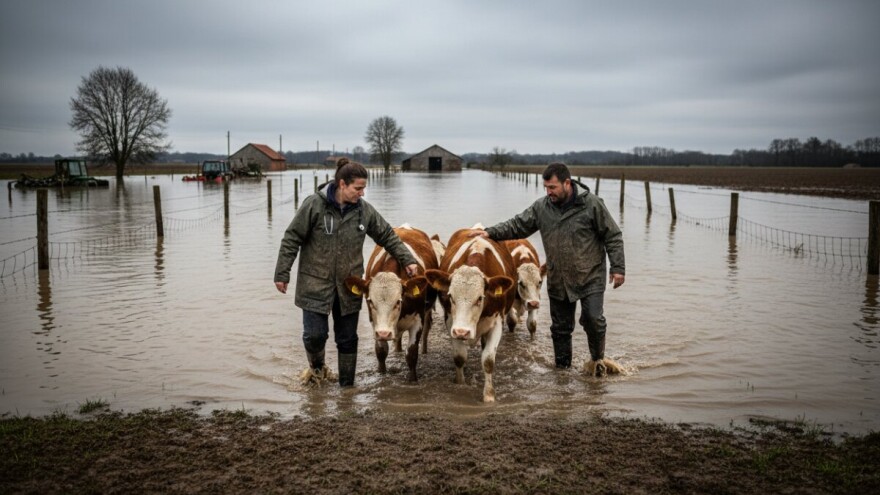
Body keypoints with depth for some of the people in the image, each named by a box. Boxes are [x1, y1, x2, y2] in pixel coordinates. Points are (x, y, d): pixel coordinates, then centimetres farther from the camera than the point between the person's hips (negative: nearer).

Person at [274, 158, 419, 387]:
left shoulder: (364, 210, -2)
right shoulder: (314, 205, -12)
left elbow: (388, 236, 9)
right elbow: (291, 239, -7)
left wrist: (407, 260, 2)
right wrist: (282, 274, -7)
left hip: (349, 286, 3)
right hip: (315, 283, -3)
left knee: (347, 338, 9)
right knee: (315, 334, -6)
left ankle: (347, 385, 25)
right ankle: (317, 366, 27)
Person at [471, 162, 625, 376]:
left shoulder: (592, 204, -10)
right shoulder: (541, 207, 0)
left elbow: (613, 236, -6)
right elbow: (517, 226, 4)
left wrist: (617, 268, -9)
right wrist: (491, 233, -10)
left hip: (591, 278, -4)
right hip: (558, 281, 4)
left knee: (593, 319, -13)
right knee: (560, 326, 11)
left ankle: (597, 360, 13)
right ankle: (562, 368, 27)